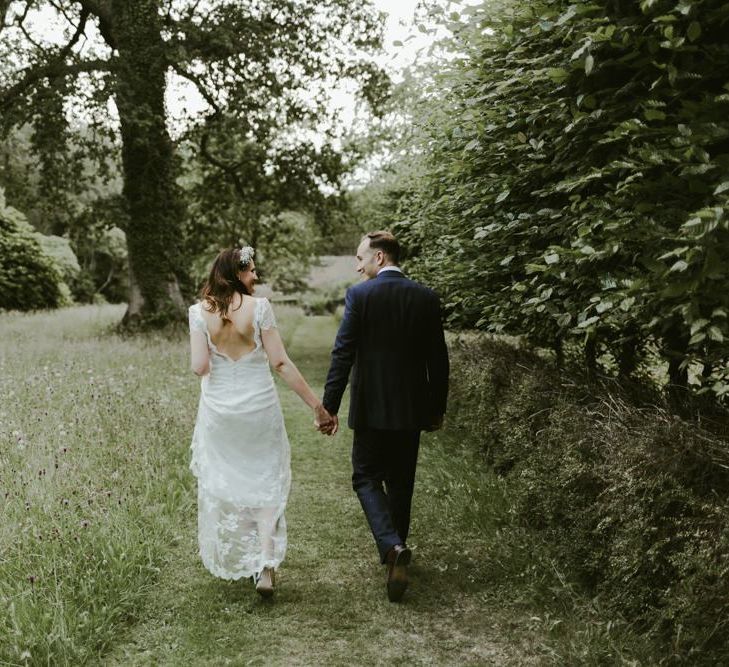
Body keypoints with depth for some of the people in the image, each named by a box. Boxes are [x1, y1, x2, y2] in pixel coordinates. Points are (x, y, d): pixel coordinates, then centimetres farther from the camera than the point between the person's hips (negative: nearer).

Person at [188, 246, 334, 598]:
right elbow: (280, 362, -13)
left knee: (222, 483, 19)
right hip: (260, 407, -2)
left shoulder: (200, 311, -5)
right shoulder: (259, 307, -10)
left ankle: (227, 561, 33)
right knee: (266, 483, 11)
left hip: (219, 411, 2)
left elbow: (199, 367, -10)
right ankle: (265, 565, -2)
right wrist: (316, 404, -9)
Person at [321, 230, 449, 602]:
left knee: (367, 478, 6)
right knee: (401, 482, 17)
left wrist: (329, 406, -8)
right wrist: (437, 409, 14)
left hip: (371, 407, -4)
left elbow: (343, 355, -13)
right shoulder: (426, 298, 1)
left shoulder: (359, 296, -10)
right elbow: (438, 360, 4)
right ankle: (394, 550, 28)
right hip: (411, 409, 4)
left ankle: (392, 546, -15)